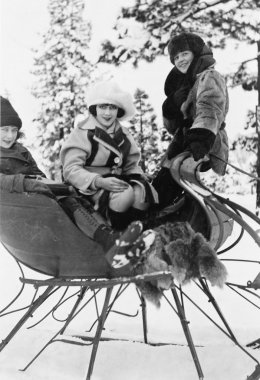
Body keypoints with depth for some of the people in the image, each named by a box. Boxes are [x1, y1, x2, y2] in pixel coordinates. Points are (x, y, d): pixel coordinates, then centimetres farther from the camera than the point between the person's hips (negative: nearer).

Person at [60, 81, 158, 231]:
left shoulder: (123, 134, 15)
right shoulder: (82, 132, -5)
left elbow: (132, 165, 17)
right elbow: (71, 170, -13)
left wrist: (140, 178, -7)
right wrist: (99, 182, -28)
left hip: (116, 180, 5)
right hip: (91, 188, -5)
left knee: (143, 191, -26)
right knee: (125, 194, -33)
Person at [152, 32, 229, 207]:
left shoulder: (209, 77, -3)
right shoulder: (184, 83, 25)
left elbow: (210, 111, -23)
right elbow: (172, 127, 21)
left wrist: (200, 142, -39)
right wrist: (171, 108, 0)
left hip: (206, 151, -9)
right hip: (183, 146, 10)